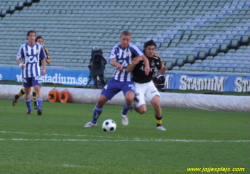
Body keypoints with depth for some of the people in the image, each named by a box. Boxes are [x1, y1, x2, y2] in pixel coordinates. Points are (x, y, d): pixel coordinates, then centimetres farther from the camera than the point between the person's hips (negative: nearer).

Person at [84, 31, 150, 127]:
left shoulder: (132, 48, -9)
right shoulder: (116, 49, -2)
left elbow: (143, 57, -20)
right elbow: (112, 61, -19)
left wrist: (147, 66, -42)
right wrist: (117, 64, -43)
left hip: (128, 81, -3)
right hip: (115, 79, 3)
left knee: (129, 98, -32)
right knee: (100, 100, 1)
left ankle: (124, 113, 2)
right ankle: (94, 121, 24)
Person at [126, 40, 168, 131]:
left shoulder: (156, 58, -5)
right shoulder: (139, 57, -18)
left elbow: (159, 72, 9)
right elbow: (128, 70, -21)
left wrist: (162, 70, -16)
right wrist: (135, 62, -39)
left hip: (149, 84, 3)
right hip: (137, 85, -3)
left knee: (157, 103, -19)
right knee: (142, 110, -12)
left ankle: (159, 124, 3)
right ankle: (134, 106, 24)